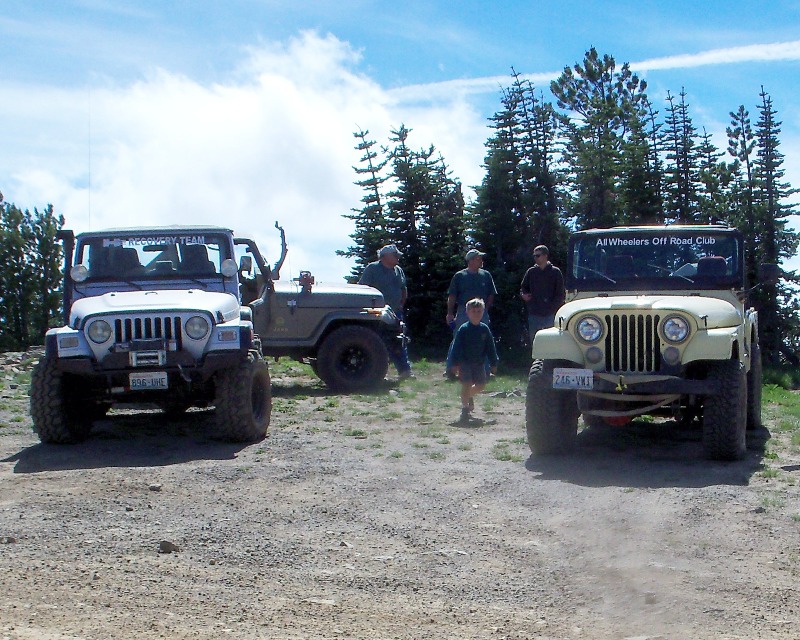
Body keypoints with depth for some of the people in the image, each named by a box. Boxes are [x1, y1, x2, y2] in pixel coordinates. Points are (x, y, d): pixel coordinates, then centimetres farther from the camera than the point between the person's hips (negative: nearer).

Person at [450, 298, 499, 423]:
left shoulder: (484, 329, 1)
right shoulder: (463, 329, -9)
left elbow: (490, 347, 7)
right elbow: (457, 347, -9)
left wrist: (493, 364, 6)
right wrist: (456, 363, -15)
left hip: (479, 363, 4)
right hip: (465, 362, -4)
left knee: (481, 385, 11)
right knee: (466, 384, -10)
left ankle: (469, 396, 41)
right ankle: (465, 409, 1)